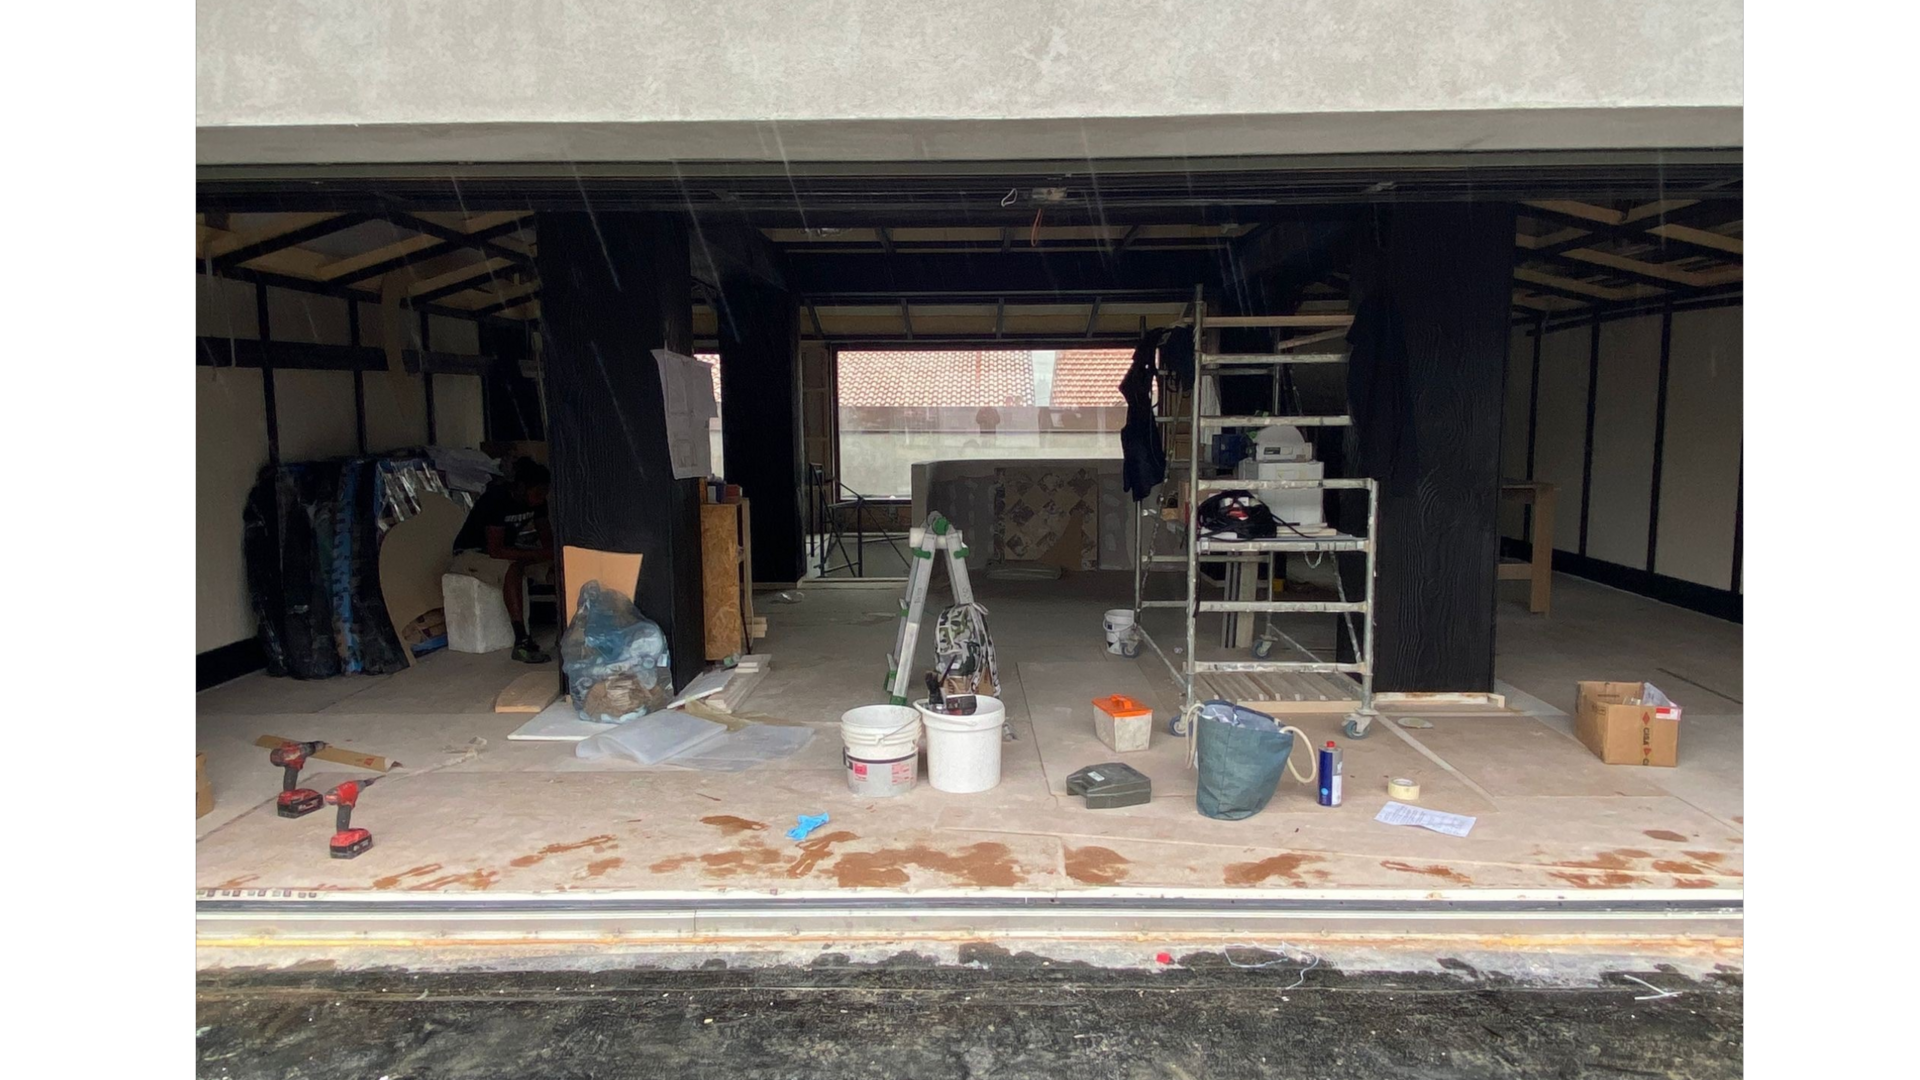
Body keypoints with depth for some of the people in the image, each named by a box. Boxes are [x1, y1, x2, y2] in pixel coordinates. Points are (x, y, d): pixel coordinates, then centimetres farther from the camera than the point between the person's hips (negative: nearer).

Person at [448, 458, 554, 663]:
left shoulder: (537, 501, -8)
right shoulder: (496, 499, -30)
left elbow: (547, 539, -2)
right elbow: (495, 550, -35)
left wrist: (552, 553, -24)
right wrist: (539, 555, -38)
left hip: (506, 549, 8)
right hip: (471, 552, -8)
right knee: (514, 567, -39)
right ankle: (521, 642, -43)